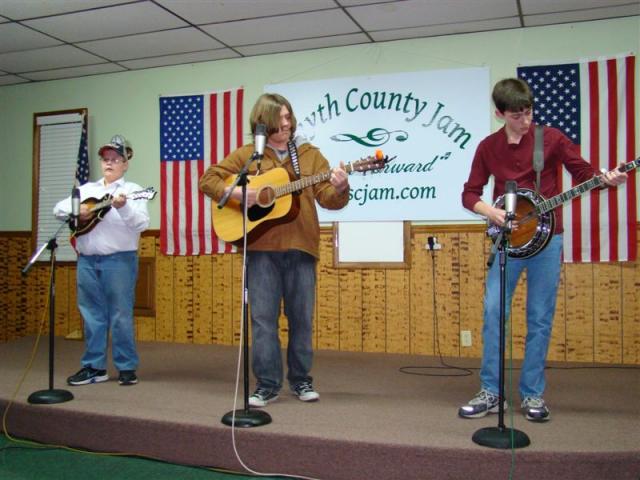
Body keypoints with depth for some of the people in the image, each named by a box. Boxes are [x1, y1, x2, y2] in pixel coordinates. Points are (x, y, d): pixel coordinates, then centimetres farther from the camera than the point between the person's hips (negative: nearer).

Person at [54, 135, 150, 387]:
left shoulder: (132, 190, 1)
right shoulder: (87, 189, 17)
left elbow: (141, 224, -13)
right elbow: (58, 209, 14)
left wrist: (123, 207, -30)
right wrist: (76, 210, -6)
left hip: (119, 260, -5)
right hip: (87, 260, 5)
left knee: (121, 315, -1)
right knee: (92, 315, 10)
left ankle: (127, 367, 9)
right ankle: (94, 366, 19)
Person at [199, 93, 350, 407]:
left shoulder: (310, 155, 8)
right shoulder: (246, 155, 6)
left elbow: (327, 198, 2)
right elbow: (208, 179, 5)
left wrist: (339, 188, -21)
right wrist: (233, 191, -13)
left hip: (300, 246, 1)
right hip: (261, 246, -1)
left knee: (301, 317, 8)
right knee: (263, 317, 1)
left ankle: (300, 379, 23)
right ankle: (267, 384, 12)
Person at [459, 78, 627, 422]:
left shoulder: (551, 138, 0)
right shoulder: (488, 147, 5)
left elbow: (582, 171, 5)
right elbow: (470, 193, 8)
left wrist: (605, 179, -16)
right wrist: (490, 212, -11)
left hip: (546, 238, -1)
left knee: (540, 318, 2)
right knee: (493, 311, -6)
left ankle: (532, 394, 14)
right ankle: (490, 391, 5)